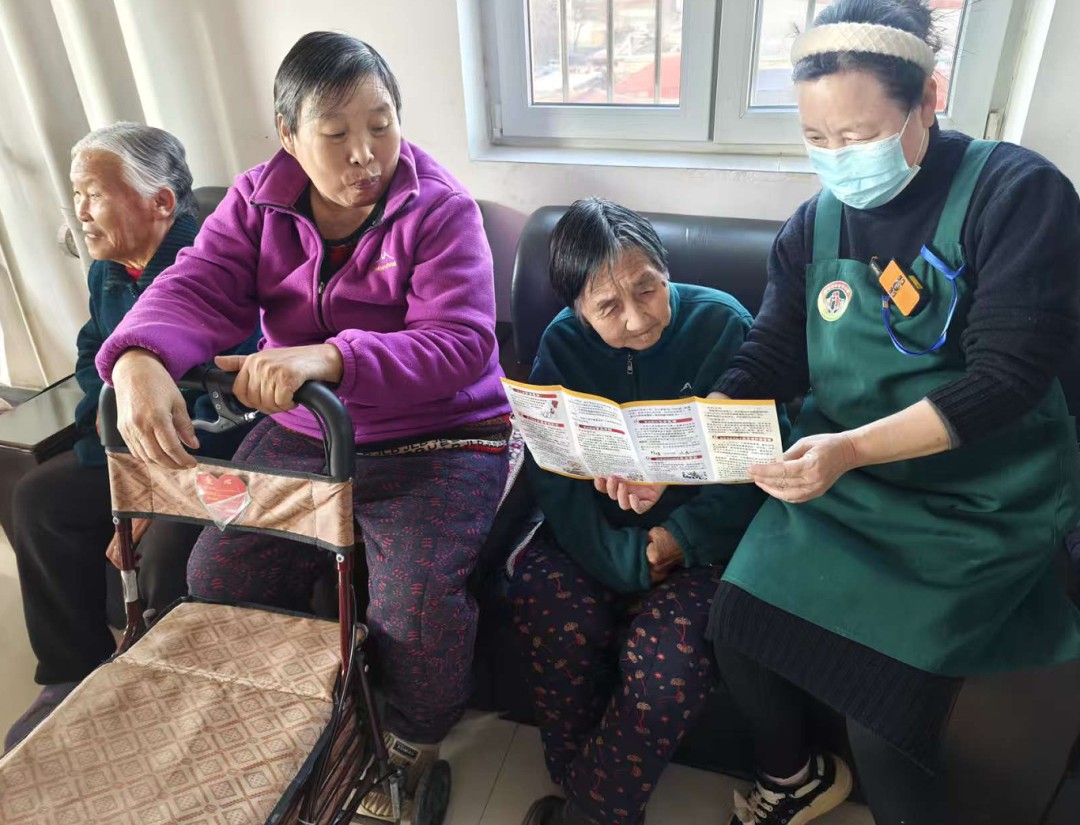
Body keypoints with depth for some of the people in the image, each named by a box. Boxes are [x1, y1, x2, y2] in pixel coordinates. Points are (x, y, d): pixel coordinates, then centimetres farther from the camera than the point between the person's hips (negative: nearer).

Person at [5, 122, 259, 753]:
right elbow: (93, 354, 22)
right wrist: (105, 411, -1)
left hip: (221, 457, -9)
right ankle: (76, 674, 16)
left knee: (165, 548, -28)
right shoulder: (109, 272, 8)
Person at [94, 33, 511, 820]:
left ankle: (416, 747, 11)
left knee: (415, 600, -24)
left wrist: (329, 357, -41)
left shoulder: (440, 209, -12)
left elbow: (460, 342, -25)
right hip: (298, 435, 5)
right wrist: (139, 359, -34)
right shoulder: (259, 201, 3)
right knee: (217, 577, -3)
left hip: (436, 439, -4)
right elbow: (195, 289, -9)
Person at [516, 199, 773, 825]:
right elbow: (555, 476, -10)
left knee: (666, 654, -26)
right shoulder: (563, 344, -3)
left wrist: (676, 539, -20)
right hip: (599, 533, 2)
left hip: (700, 535, -2)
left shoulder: (723, 324, -9)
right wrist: (625, 558, -24)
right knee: (548, 604, -25)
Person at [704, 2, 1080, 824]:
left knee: (887, 740, -13)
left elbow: (1009, 378, -20)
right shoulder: (814, 225, 4)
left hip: (977, 505, -4)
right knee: (734, 630, -4)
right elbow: (763, 366, -1)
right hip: (839, 484, 5)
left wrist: (851, 449, -33)